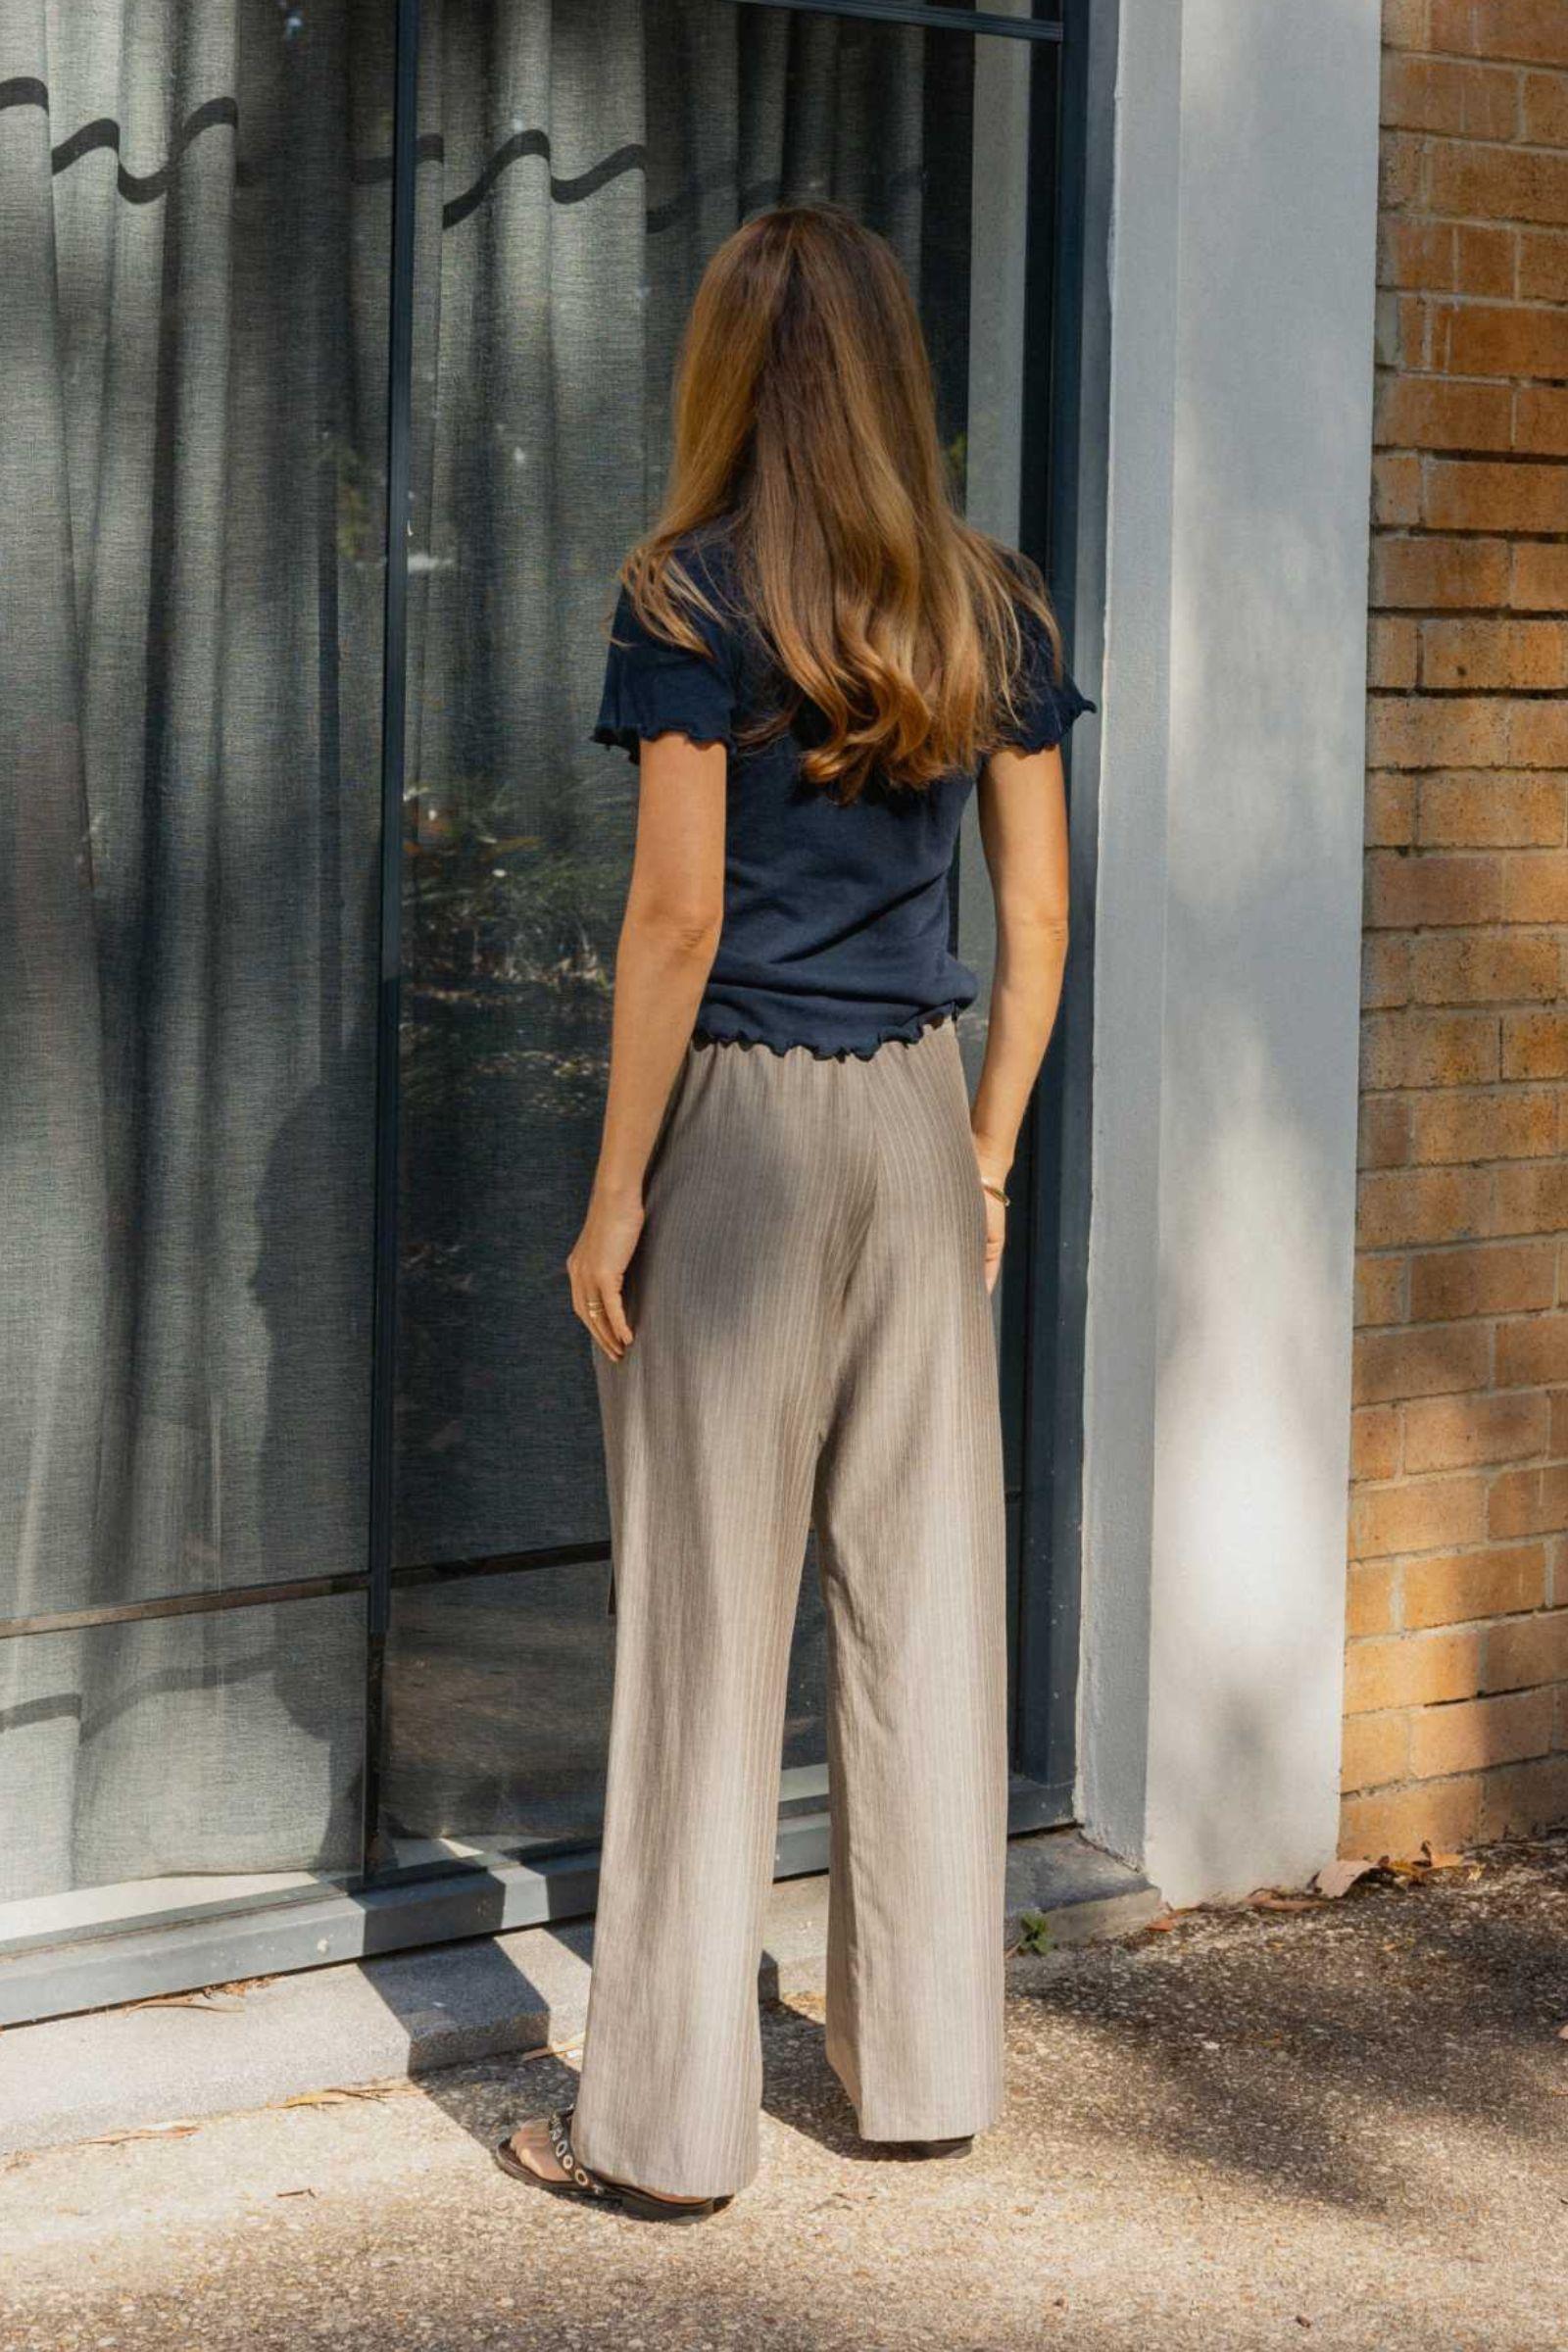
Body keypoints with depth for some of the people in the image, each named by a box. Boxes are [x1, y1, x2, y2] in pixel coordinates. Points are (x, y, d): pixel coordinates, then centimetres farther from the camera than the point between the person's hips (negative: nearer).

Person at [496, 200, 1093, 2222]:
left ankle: (668, 2121, 9)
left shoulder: (691, 597, -9)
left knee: (707, 1618, 1)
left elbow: (677, 913, -14)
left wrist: (614, 1193, -9)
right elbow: (1038, 918, 7)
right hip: (917, 1128, 5)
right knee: (924, 1598, 11)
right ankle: (926, 2068, 22)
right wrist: (988, 1155, 14)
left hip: (741, 1126, -5)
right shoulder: (991, 608, 6)